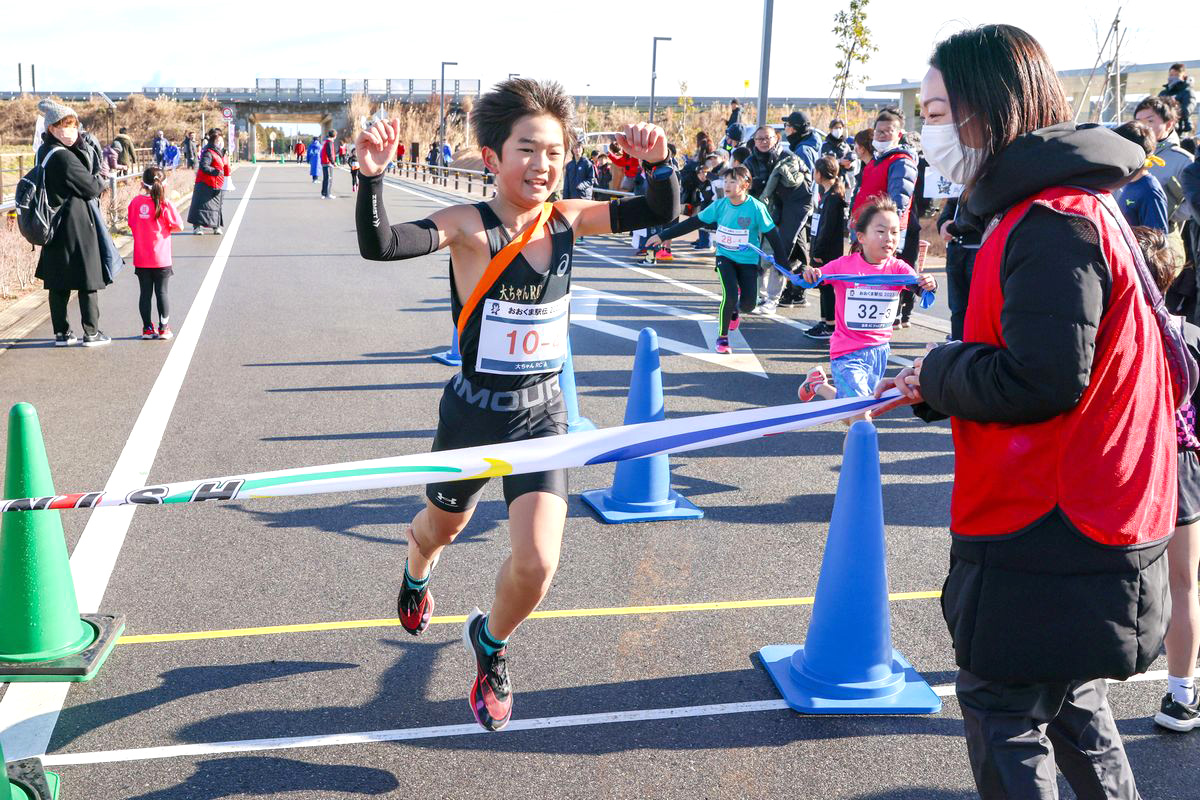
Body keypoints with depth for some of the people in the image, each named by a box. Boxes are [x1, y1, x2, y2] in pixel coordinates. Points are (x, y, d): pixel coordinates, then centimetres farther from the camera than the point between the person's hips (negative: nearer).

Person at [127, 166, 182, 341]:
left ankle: (148, 328, 13)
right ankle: (164, 328, 8)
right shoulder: (164, 203, -11)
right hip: (161, 259, -2)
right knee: (161, 292, 5)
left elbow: (131, 224, 10)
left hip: (141, 259, 2)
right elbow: (178, 226, -7)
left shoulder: (135, 201, -2)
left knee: (145, 293, 9)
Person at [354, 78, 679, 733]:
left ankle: (490, 643, 24)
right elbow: (379, 245, -32)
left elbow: (660, 212, 1)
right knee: (442, 526, 26)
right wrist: (371, 178, -48)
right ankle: (417, 574, 66)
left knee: (537, 564, -11)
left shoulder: (566, 219, -5)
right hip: (474, 414, -2)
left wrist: (656, 162, -18)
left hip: (541, 415, 2)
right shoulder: (468, 227, -18)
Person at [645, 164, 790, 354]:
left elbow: (772, 234, -9)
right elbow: (693, 222, -3)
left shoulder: (756, 207, -16)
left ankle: (734, 309, 32)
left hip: (748, 260, 0)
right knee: (730, 296, -19)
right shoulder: (720, 205, -9)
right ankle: (722, 337, 3)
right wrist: (663, 236, -3)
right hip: (725, 257, 1)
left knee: (748, 303, -7)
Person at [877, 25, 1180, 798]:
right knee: (1069, 703, 23)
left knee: (1002, 705, 4)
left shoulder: (1052, 222, -20)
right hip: (1085, 522, 10)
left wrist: (938, 371, -10)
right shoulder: (1074, 204, 13)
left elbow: (1041, 380, -27)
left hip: (1052, 532, -10)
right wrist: (928, 385, 7)